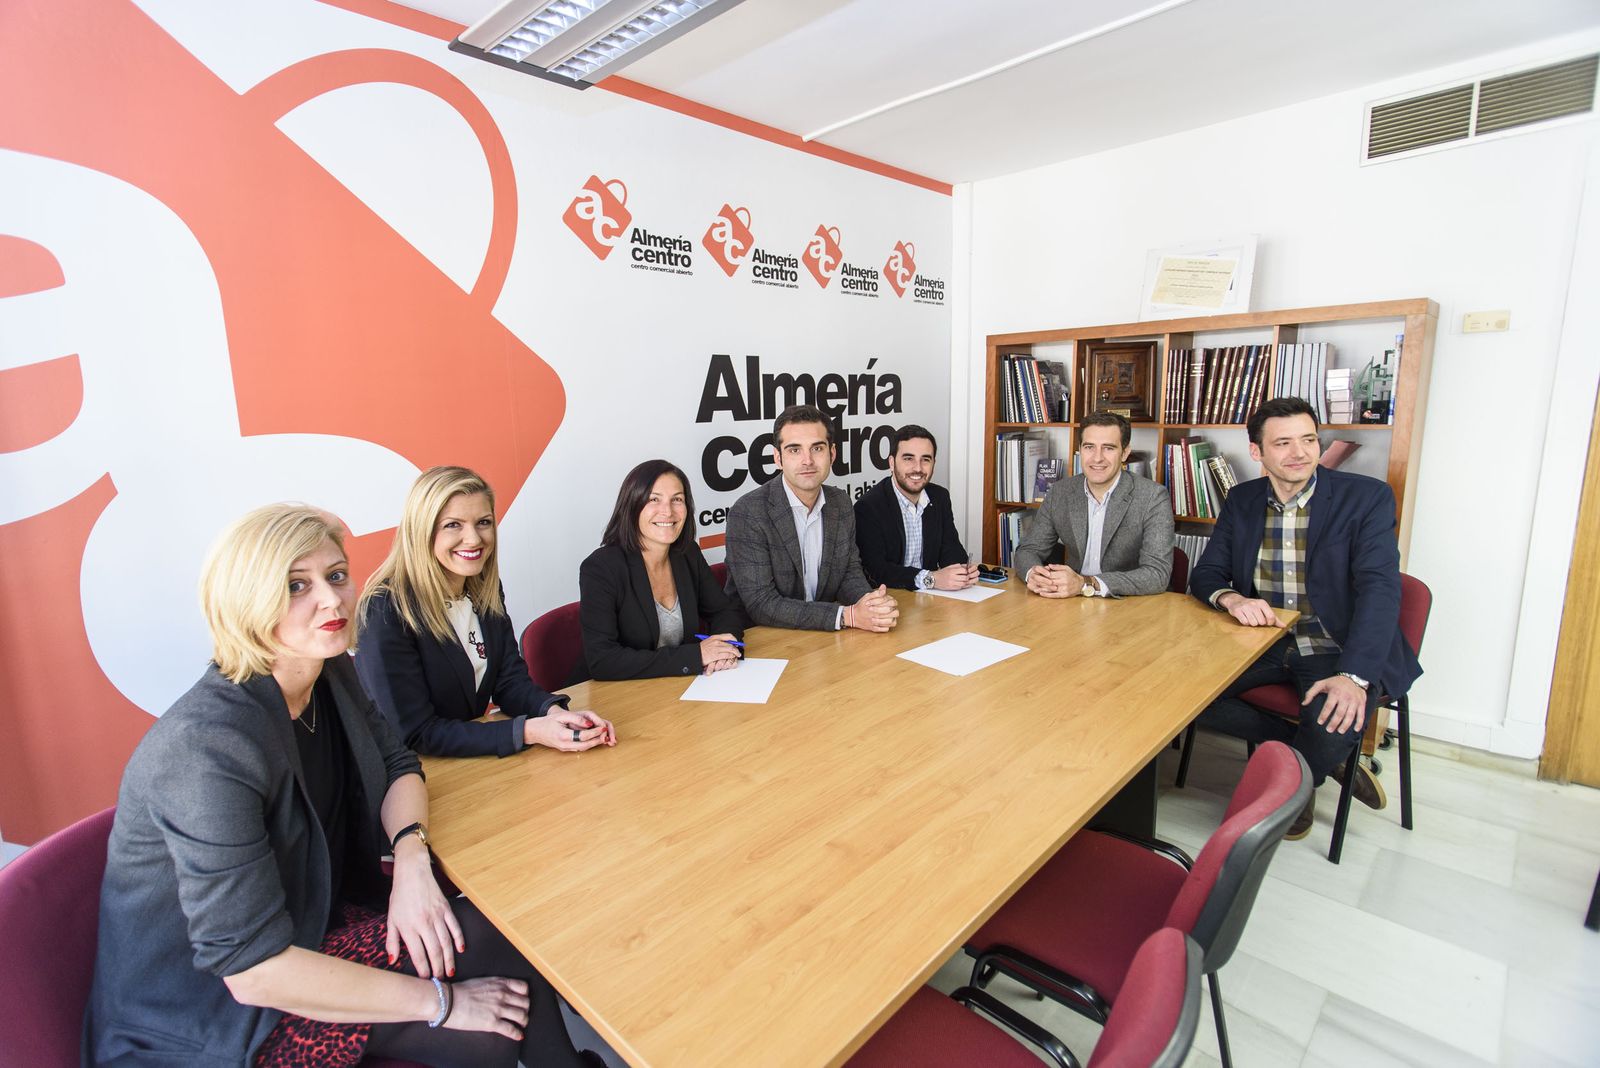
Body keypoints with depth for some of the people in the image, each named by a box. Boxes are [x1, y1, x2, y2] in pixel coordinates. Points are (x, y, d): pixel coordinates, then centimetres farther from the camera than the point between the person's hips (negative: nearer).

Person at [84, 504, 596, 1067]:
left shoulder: (331, 675, -6)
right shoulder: (209, 747, -30)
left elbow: (398, 766, 5)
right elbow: (253, 968, -29)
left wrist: (411, 859, -17)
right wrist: (439, 1000, -23)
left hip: (310, 918, 7)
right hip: (212, 1009, -7)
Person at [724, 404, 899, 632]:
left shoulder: (841, 503, 3)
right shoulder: (747, 513, -16)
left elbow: (850, 572, 8)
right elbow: (760, 604, -20)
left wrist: (873, 604, -14)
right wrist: (847, 616, -25)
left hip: (825, 638, 5)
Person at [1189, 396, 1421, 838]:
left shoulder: (1367, 497, -9)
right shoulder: (1241, 500, 3)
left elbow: (1379, 589, -19)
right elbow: (1205, 574, 3)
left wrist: (1353, 675, -33)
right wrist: (1231, 598, -24)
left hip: (1338, 649, -3)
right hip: (1263, 640, 4)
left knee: (1333, 722, -33)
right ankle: (1314, 750, 3)